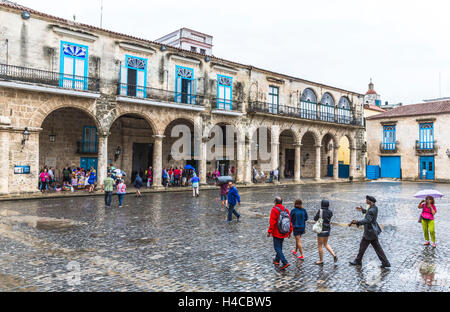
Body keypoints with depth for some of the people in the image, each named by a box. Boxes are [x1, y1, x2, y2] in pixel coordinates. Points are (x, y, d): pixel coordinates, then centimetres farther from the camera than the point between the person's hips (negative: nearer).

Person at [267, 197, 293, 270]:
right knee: (280, 246, 21)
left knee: (277, 248, -3)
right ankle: (277, 260, 34)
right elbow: (290, 221, 7)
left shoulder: (274, 210, -15)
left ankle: (285, 262, -13)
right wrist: (289, 232, 16)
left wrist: (269, 232, -11)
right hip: (284, 233, 7)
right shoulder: (286, 210, 4)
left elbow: (272, 222, -19)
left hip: (277, 233, -7)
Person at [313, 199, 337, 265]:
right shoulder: (330, 212, 1)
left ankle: (321, 260, 16)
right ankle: (334, 255, 10)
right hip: (328, 230, 6)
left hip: (322, 230, -6)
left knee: (320, 246, 7)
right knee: (325, 244, 23)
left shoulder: (320, 211, -17)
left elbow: (315, 219, -8)